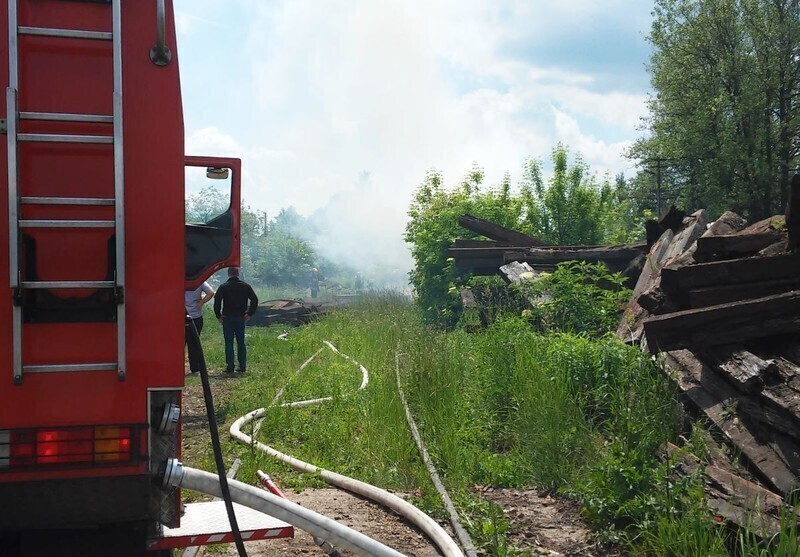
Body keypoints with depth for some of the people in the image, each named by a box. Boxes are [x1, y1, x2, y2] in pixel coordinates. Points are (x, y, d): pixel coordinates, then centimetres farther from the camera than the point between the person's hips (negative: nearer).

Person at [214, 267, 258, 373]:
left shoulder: (223, 286, -4)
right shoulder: (245, 286, 4)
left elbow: (217, 301, -11)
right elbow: (255, 299, 3)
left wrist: (218, 315, -2)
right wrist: (250, 313, 7)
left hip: (228, 318, -2)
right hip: (241, 318, 3)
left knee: (229, 343, 0)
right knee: (241, 342, 9)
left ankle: (230, 367, -2)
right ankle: (242, 366, 9)